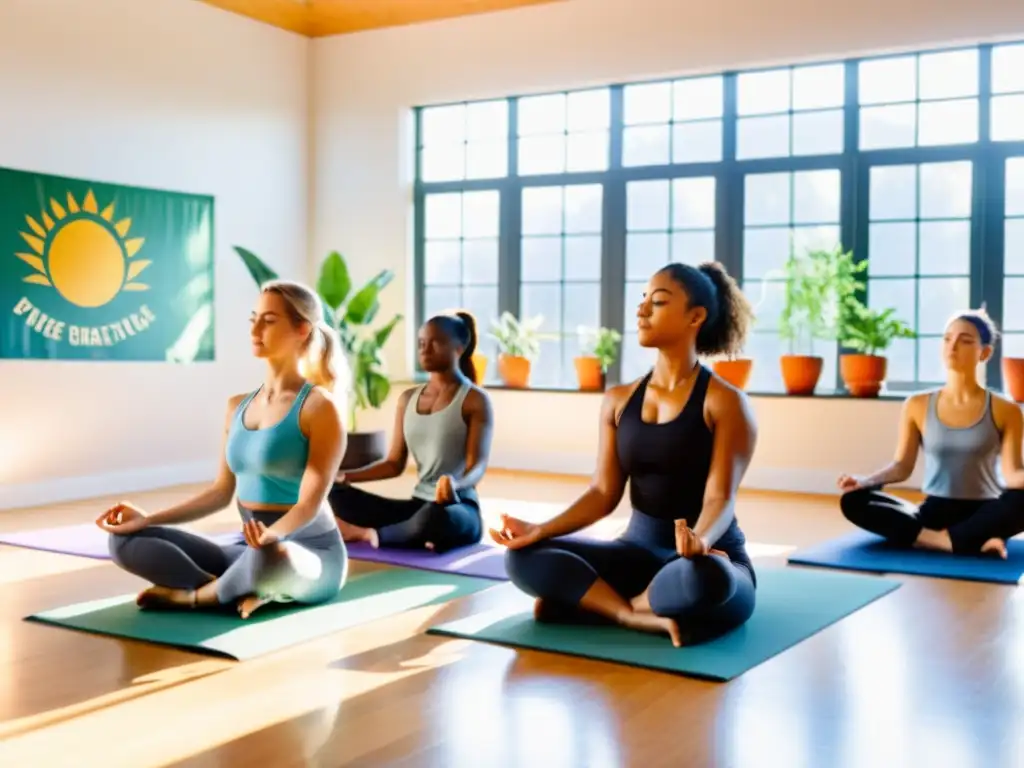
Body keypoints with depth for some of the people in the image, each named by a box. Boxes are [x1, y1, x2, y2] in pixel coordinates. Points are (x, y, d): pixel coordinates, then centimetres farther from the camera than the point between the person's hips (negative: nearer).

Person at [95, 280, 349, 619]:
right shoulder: (237, 406, 10)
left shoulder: (319, 407, -11)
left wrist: (272, 535, -39)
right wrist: (148, 520, 3)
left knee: (270, 558, -44)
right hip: (250, 550, 7)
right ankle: (245, 591, -21)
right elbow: (222, 491, 13)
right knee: (125, 540, -6)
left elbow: (311, 502, -19)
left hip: (312, 556, -7)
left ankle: (197, 594, -12)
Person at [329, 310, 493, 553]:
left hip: (459, 509, -6)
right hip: (417, 505, 6)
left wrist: (456, 484, -38)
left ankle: (371, 534, -16)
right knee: (333, 494, -11)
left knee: (436, 517, -43)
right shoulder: (408, 399, 14)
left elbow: (477, 466, -14)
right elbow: (394, 463, 16)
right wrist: (344, 476, 2)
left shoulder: (475, 400, -5)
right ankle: (413, 536, -24)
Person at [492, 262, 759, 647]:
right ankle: (643, 617, -25)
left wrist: (699, 540, -41)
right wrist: (540, 530, -12)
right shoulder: (619, 400, 6)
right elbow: (603, 492, 3)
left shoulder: (725, 402, -9)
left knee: (705, 578, -42)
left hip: (710, 556, -4)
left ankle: (594, 602, -16)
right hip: (638, 550, 4)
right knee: (524, 558, -17)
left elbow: (720, 497, -18)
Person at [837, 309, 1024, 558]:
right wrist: (865, 481, -16)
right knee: (852, 501, -25)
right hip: (935, 512, 2)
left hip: (982, 515, -2)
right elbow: (902, 466, 3)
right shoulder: (917, 405, 6)